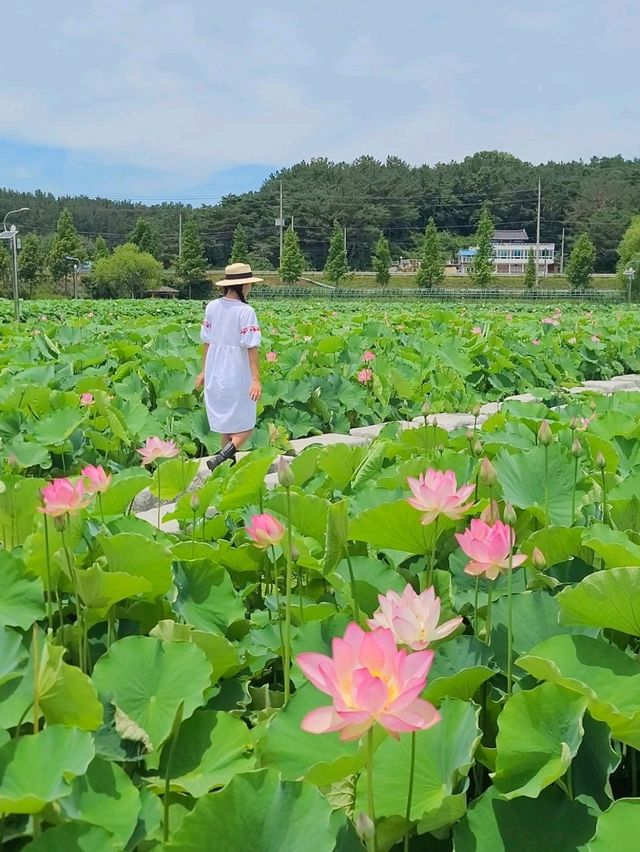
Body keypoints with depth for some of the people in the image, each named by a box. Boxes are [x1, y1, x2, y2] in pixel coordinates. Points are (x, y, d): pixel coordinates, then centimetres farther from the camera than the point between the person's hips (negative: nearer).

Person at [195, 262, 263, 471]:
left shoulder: (212, 307, 1)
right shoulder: (245, 311, -16)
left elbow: (207, 341, 7)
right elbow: (251, 347, -18)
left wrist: (204, 370, 17)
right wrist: (256, 379, -18)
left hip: (215, 374, 6)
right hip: (238, 375, -6)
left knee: (227, 424, 18)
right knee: (244, 427, 4)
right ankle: (221, 457, -14)